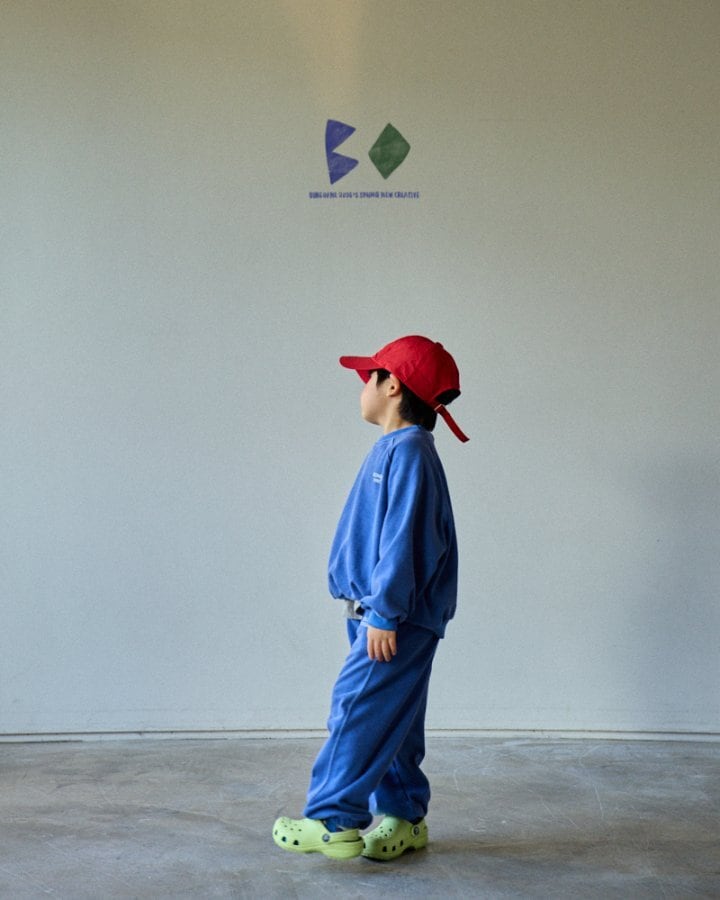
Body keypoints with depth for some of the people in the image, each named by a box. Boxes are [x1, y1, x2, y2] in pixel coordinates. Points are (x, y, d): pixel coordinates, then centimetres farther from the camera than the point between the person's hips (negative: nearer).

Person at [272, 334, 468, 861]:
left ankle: (333, 820, -6)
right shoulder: (394, 450, 16)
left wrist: (384, 613, -22)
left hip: (399, 618, -10)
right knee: (391, 719, 13)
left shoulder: (407, 450, -15)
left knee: (358, 709, -10)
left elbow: (402, 539, -21)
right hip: (380, 613, 10)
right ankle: (404, 818, 21)